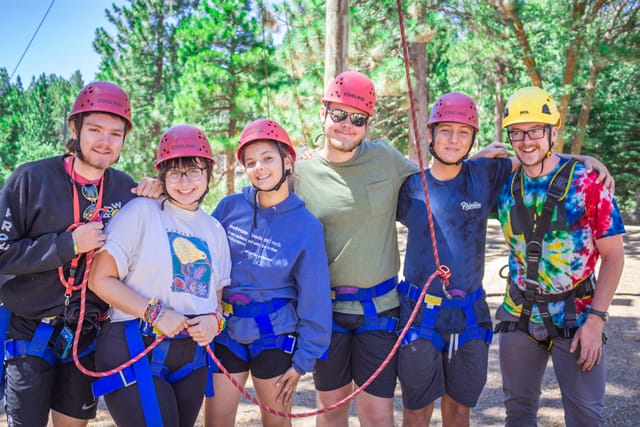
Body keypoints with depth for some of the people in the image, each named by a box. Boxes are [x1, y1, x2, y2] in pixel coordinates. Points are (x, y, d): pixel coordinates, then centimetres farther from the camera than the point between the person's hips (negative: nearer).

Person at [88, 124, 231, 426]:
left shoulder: (214, 229, 11)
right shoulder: (141, 212, -6)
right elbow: (100, 280, -9)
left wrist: (214, 321, -6)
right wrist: (155, 312, -17)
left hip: (192, 358, 6)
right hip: (134, 351, -6)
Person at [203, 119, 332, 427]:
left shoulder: (306, 226, -9)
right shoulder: (230, 207, -4)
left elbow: (314, 300, -6)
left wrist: (303, 360, -4)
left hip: (275, 336, -2)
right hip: (226, 332, 2)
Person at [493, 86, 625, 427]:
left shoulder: (587, 183, -12)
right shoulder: (505, 186, -1)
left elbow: (613, 256, -9)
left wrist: (595, 320, -14)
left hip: (576, 318, -3)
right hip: (519, 316, 3)